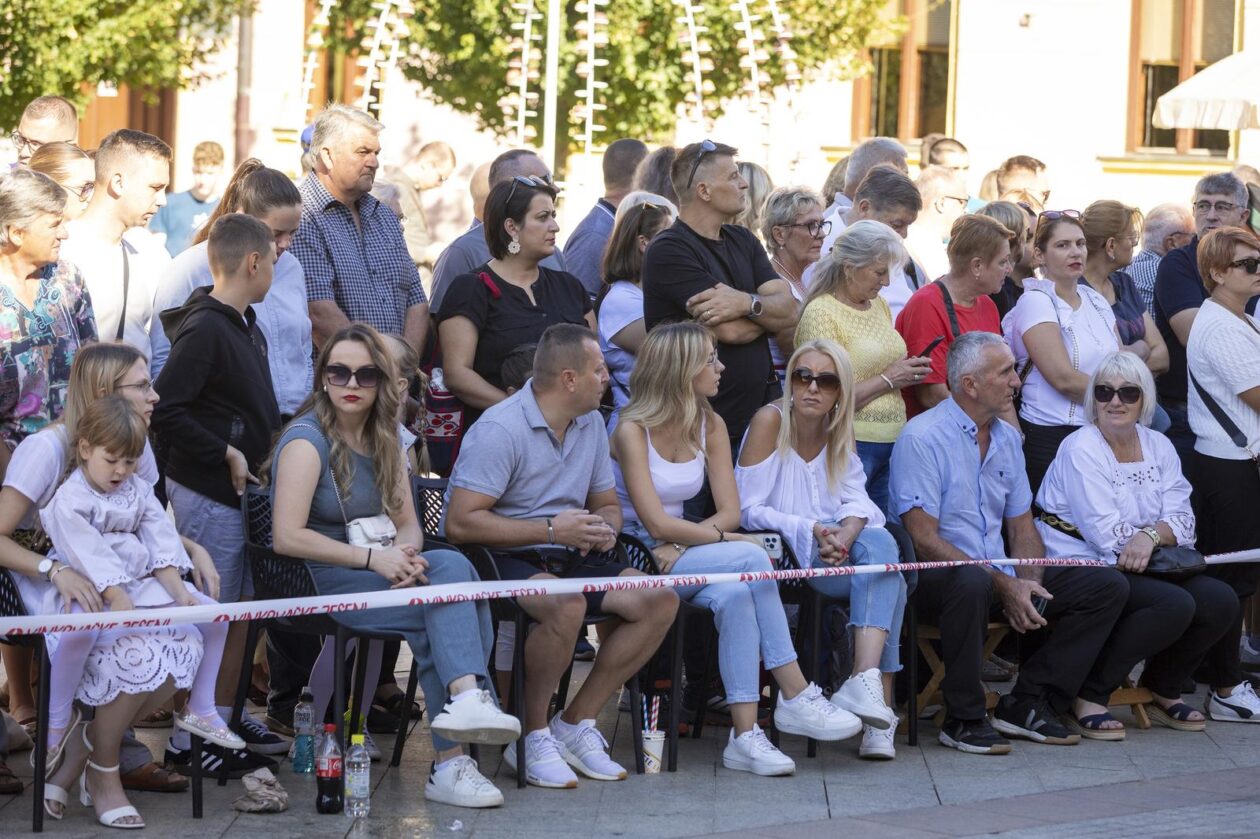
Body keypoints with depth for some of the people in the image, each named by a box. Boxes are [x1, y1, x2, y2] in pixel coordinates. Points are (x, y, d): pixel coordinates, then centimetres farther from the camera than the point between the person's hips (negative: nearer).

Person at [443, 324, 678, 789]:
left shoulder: (590, 424, 11)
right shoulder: (501, 429, -16)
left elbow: (607, 503, 23)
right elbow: (459, 523, -22)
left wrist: (604, 528, -4)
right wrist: (552, 530, -20)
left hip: (566, 558, 8)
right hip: (502, 559, -8)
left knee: (660, 600, -12)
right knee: (567, 605, -38)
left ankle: (575, 722, -4)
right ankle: (531, 735, -17)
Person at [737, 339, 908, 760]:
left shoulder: (839, 433, 12)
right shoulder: (770, 421, -6)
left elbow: (857, 501, 0)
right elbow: (748, 510, -9)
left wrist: (847, 532, -23)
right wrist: (811, 531, -20)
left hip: (831, 552, 5)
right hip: (779, 557, -5)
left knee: (880, 543, -29)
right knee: (885, 570, -27)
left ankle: (868, 684, -40)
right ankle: (879, 706, -33)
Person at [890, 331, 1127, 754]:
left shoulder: (1007, 438, 13)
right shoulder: (923, 437, -12)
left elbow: (1022, 529, 15)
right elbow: (924, 541, -17)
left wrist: (1027, 585, -7)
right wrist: (1005, 586, -21)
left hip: (1002, 576, 8)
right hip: (935, 576, -8)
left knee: (1107, 585, -5)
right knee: (973, 583, -42)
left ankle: (1026, 703, -3)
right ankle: (963, 719, -24)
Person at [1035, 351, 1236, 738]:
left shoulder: (1158, 447, 11)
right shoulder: (1080, 449, -10)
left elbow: (1182, 520, 0)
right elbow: (1105, 532, -18)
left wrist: (1150, 535, -22)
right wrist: (1166, 533, -9)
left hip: (1143, 569, 7)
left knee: (1221, 601, -12)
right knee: (1174, 604, -29)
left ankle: (1162, 691, 9)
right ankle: (1088, 699, -19)